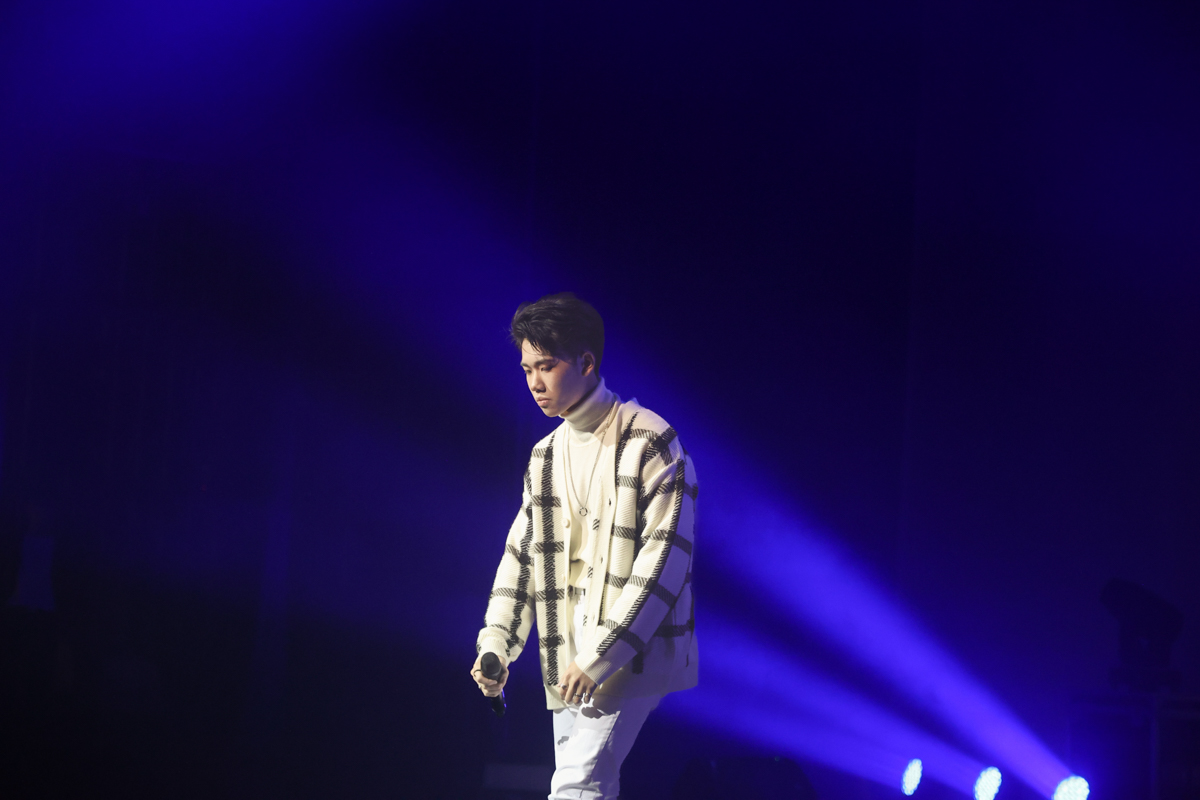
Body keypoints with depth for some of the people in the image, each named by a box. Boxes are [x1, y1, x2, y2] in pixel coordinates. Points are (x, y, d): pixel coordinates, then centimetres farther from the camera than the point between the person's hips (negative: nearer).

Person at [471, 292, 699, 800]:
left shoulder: (649, 442, -8)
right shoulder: (546, 457, 16)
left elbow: (664, 555, -15)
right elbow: (521, 553, 17)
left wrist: (602, 654, -20)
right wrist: (496, 643, 1)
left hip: (631, 654, -7)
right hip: (570, 662, 7)